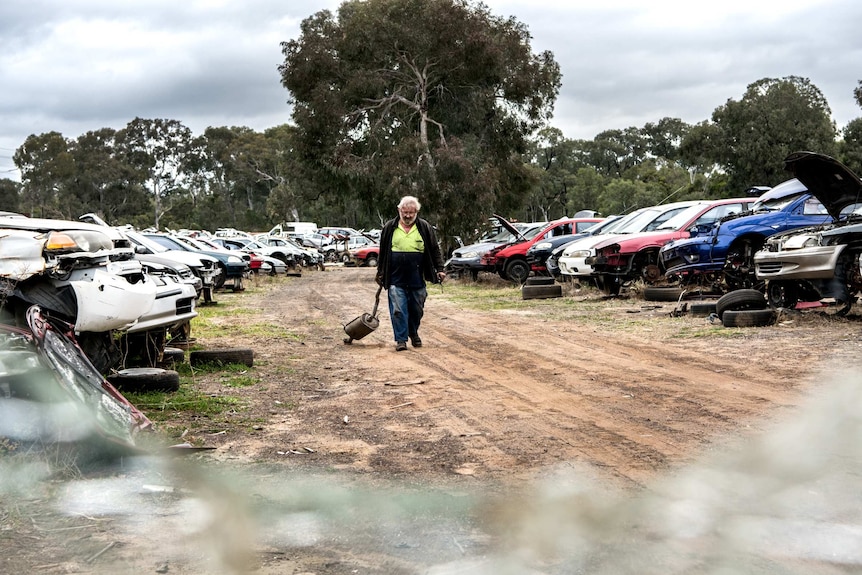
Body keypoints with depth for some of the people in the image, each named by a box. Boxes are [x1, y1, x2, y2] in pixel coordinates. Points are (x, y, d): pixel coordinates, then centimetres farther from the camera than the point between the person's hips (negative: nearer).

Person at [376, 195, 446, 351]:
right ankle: (401, 339, 1)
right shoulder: (389, 228, 4)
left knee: (417, 309, 10)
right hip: (396, 279, -1)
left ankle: (414, 333, 32)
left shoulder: (425, 228, 4)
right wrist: (380, 273, 13)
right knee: (398, 310, -6)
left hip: (417, 279, 1)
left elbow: (435, 250, 7)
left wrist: (440, 269, 1)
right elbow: (382, 252, 12)